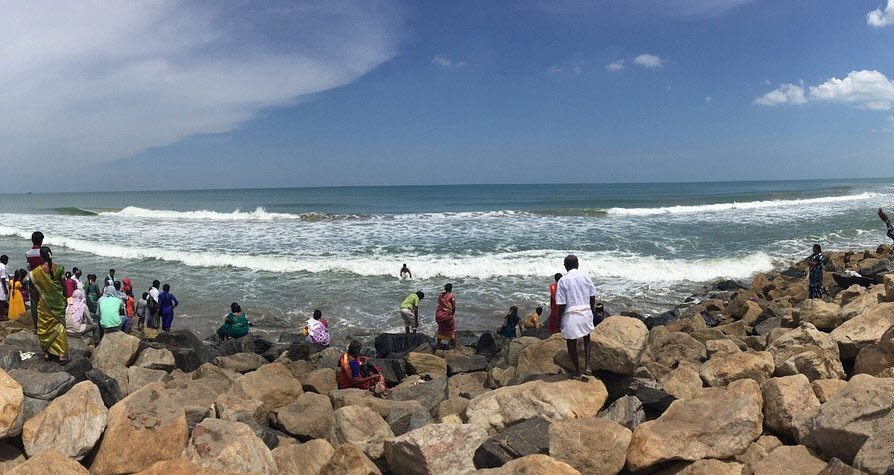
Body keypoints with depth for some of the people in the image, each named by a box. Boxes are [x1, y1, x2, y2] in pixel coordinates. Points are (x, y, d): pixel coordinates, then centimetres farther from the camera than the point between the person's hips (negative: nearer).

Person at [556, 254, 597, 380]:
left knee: (571, 343, 12)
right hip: (586, 312, 4)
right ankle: (587, 365, 19)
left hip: (570, 315, -4)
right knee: (586, 338, 28)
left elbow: (561, 304, -12)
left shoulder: (563, 281, -12)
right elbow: (592, 297, 4)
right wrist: (592, 310, 19)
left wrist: (559, 318, 1)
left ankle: (578, 372, 21)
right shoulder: (585, 277, -1)